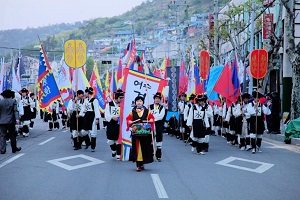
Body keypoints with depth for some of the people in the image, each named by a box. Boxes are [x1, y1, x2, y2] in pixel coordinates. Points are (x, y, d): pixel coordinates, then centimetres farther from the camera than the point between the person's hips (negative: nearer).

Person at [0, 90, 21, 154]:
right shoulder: (13, 101, -4)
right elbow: (16, 110, -11)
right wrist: (17, 119, -15)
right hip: (11, 121, 0)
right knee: (12, 135, 10)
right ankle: (14, 149, 17)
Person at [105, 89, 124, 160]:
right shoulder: (109, 104, 2)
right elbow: (106, 115, -4)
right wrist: (112, 117, -23)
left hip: (119, 125, -1)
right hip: (111, 125, 1)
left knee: (118, 140, -1)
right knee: (110, 140, 4)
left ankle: (118, 155, 11)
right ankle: (113, 150, 34)